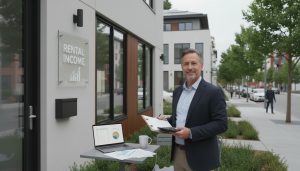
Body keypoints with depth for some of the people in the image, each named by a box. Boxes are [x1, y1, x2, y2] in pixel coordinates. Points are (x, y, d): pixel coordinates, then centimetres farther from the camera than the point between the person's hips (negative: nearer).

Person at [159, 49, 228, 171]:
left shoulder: (213, 92, -12)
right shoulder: (177, 91, 8)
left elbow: (221, 124, -16)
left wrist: (191, 133, -24)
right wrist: (166, 121, -1)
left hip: (199, 156, -5)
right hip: (178, 152, 6)